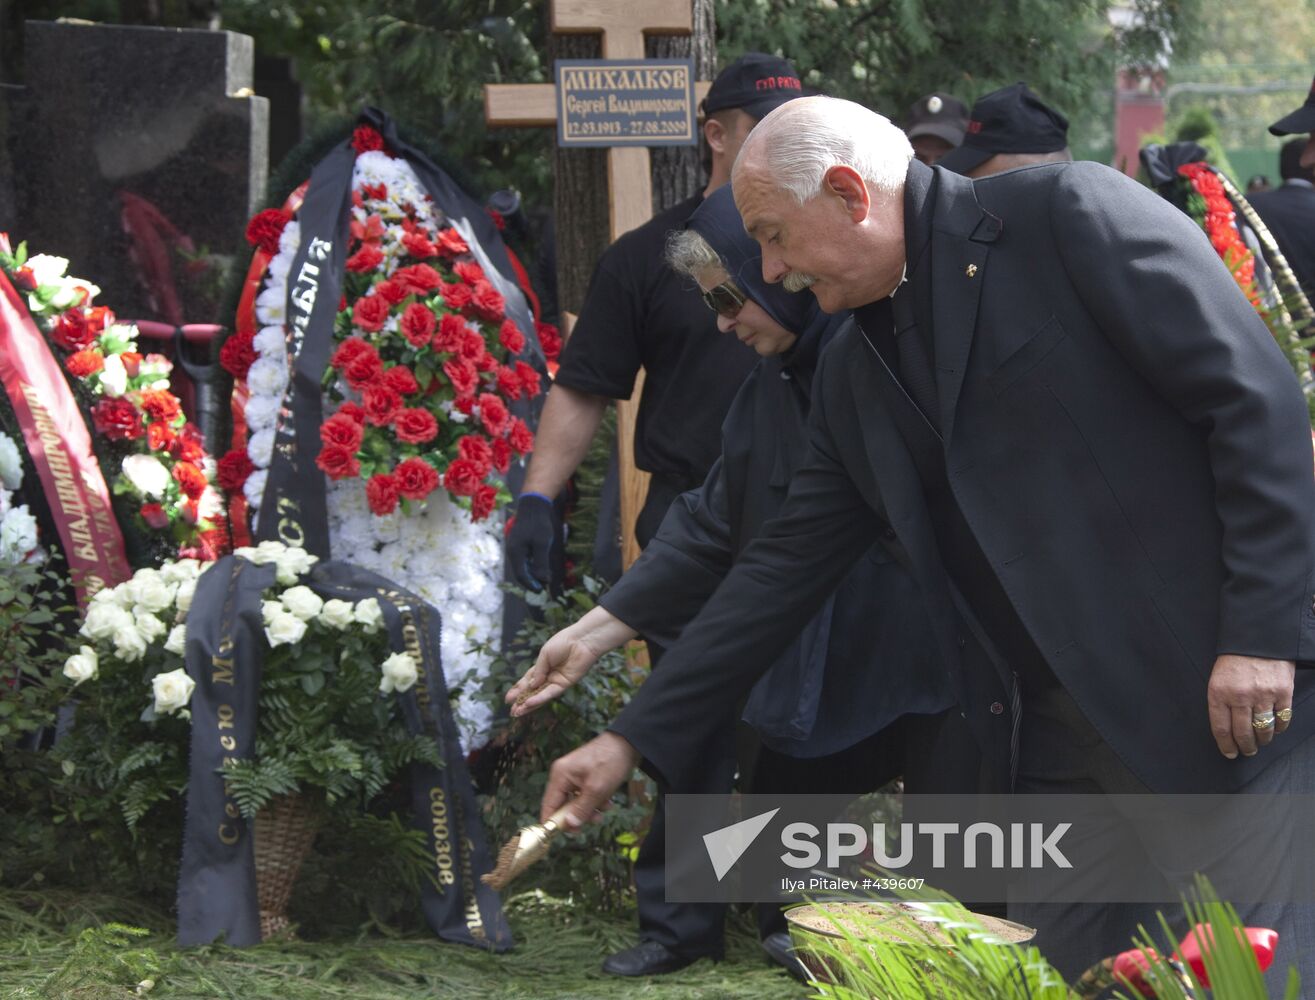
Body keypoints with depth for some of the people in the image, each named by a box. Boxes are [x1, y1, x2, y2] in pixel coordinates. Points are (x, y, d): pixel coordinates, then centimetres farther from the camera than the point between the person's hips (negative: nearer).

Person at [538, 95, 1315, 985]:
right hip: (1056, 745, 7)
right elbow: (787, 567, 20)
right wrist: (633, 739, 17)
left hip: (1221, 706, -7)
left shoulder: (1071, 214, -7)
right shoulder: (856, 377, 15)